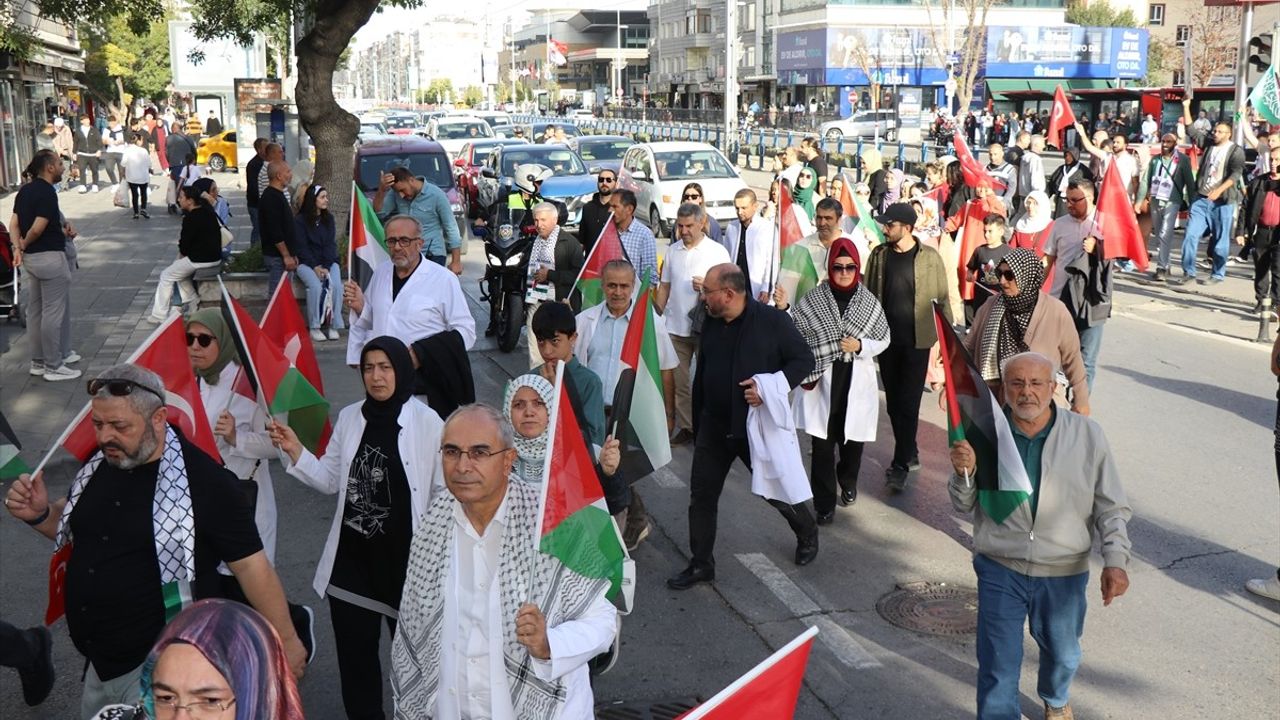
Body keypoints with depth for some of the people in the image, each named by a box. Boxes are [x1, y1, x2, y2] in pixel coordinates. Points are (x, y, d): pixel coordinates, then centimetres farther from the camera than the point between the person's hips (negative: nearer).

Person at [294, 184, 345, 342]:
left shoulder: (328, 219, 10)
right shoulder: (300, 220, 0)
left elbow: (331, 244, 2)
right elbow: (302, 247, -5)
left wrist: (326, 267, -12)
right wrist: (315, 267, -17)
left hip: (328, 262, 3)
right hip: (307, 263, -3)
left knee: (336, 284, -26)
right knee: (315, 285, -31)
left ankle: (334, 325, -19)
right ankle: (314, 327, -22)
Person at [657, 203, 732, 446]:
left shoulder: (717, 252, -4)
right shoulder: (672, 251, 9)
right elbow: (665, 286, 14)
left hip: (705, 326, -4)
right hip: (675, 326, 4)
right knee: (678, 380, 8)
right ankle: (686, 426, 17)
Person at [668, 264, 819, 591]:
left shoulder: (773, 321, -14)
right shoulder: (710, 324, 4)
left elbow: (804, 360, -9)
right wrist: (697, 425, 17)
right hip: (714, 426, 5)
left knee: (777, 491, 10)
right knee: (702, 496, 5)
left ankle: (807, 533, 40)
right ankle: (701, 564, 19)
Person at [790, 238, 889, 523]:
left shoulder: (870, 302, 0)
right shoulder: (813, 299, -3)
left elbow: (883, 340, 6)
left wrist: (860, 346, -11)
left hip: (856, 382, 2)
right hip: (821, 381, -2)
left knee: (852, 437, 15)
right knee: (822, 443, -2)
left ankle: (848, 483, 43)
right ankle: (824, 502, 8)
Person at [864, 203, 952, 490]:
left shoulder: (929, 257, -6)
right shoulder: (879, 255, 3)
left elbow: (943, 298, -1)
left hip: (917, 340, -4)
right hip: (886, 338, 4)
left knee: (908, 402, -4)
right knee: (893, 402, 11)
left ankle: (900, 465, 2)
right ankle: (910, 453, 27)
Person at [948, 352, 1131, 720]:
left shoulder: (1087, 434, -8)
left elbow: (1111, 507, -3)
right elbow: (964, 505, -1)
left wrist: (1116, 560, -16)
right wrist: (964, 472, -21)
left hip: (1063, 572, 2)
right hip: (1000, 568, -2)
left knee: (1062, 652, 26)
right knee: (998, 665, 2)